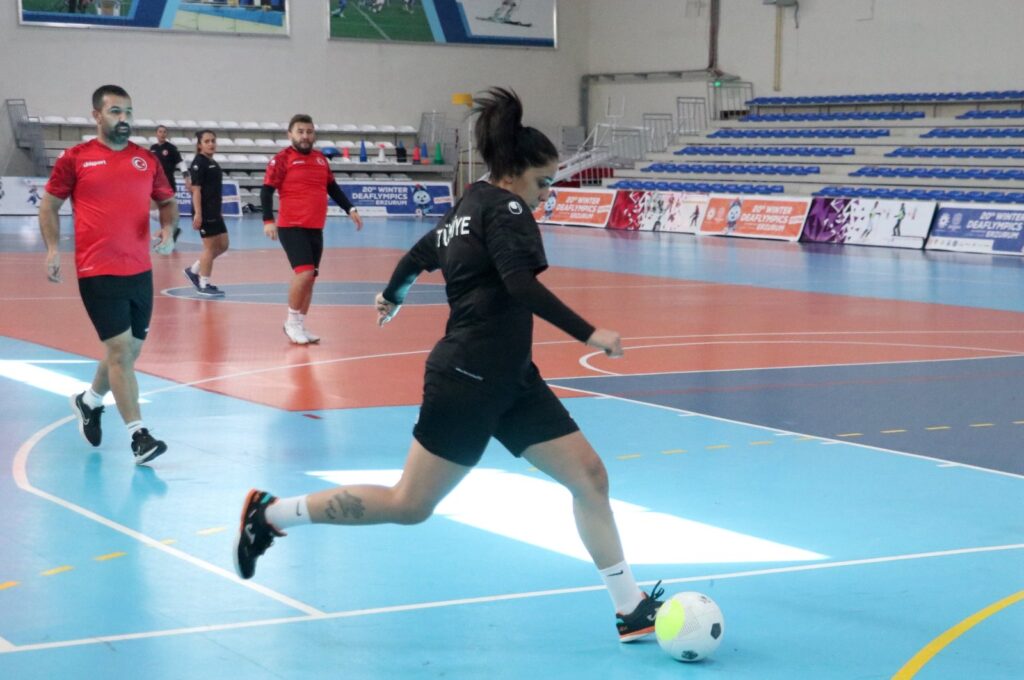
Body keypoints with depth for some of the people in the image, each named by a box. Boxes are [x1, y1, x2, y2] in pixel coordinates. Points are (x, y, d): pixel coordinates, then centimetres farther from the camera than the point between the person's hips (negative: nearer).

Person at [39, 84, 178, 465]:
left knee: (129, 351, 14)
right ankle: (138, 435, -10)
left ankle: (89, 402, 40)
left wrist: (168, 228, -3)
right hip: (97, 272, -5)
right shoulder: (75, 159, -1)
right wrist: (53, 249, -6)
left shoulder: (146, 160, 9)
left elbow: (167, 201, 18)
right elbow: (50, 205, 7)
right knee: (120, 349, -10)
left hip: (140, 271, 5)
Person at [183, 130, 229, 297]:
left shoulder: (213, 163, 15)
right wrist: (197, 214, -21)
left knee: (222, 245, 12)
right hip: (204, 212, -9)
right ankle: (204, 285, 4)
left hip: (215, 212, 9)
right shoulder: (199, 163, -11)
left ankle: (194, 270, 22)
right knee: (210, 247, -5)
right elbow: (196, 189, -16)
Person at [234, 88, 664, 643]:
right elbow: (521, 284, -27)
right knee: (410, 505, -1)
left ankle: (630, 609, 6)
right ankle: (270, 514, 12)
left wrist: (392, 296, 46)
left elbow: (418, 255, 27)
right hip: (468, 379, -10)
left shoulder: (470, 207, 15)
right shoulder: (504, 208, -12)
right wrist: (589, 334, -30)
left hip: (509, 379, 10)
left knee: (589, 474, 3)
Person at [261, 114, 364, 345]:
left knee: (310, 277, 8)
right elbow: (267, 190, -10)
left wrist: (350, 209, 16)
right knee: (304, 272, -18)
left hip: (316, 229, 7)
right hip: (291, 227, -7)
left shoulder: (320, 159, 13)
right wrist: (268, 220, -21)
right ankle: (292, 322, -2)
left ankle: (299, 325, 18)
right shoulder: (282, 159, -6)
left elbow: (333, 188, 24)